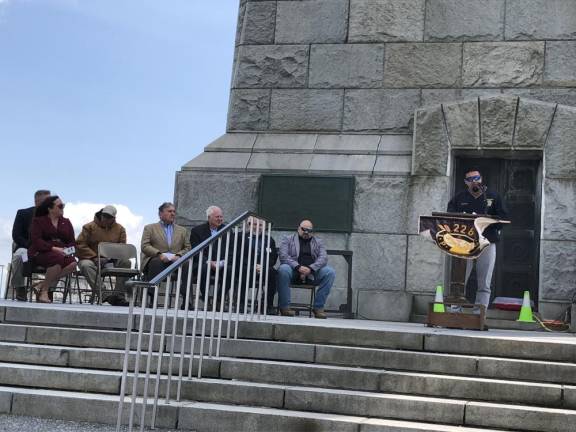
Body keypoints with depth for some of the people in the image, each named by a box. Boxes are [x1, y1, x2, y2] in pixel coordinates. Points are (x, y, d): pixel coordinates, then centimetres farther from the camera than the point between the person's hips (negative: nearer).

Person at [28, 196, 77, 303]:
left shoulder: (66, 222, 20)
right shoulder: (38, 221, 6)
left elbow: (72, 242, 14)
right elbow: (36, 241, -8)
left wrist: (67, 250, -10)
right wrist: (53, 248, -21)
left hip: (61, 253, 5)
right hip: (40, 253, -5)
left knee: (73, 263, -29)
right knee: (58, 259, -38)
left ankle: (41, 285, -22)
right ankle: (44, 291, -23)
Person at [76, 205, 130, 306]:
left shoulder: (120, 229, 9)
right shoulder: (89, 227, 2)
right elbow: (80, 245, -5)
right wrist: (95, 257, -16)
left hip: (111, 261, 2)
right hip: (91, 258, -2)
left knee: (126, 262, -26)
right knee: (86, 265, -37)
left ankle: (119, 296, -26)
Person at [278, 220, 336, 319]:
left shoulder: (318, 242, 18)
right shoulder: (288, 240, 12)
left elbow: (323, 258, 2)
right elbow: (283, 256, -3)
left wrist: (310, 268, -17)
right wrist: (298, 267, -20)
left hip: (312, 273, 2)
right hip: (293, 271, -2)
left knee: (330, 272, -23)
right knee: (283, 269, -34)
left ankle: (318, 307, -19)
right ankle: (284, 306, -25)